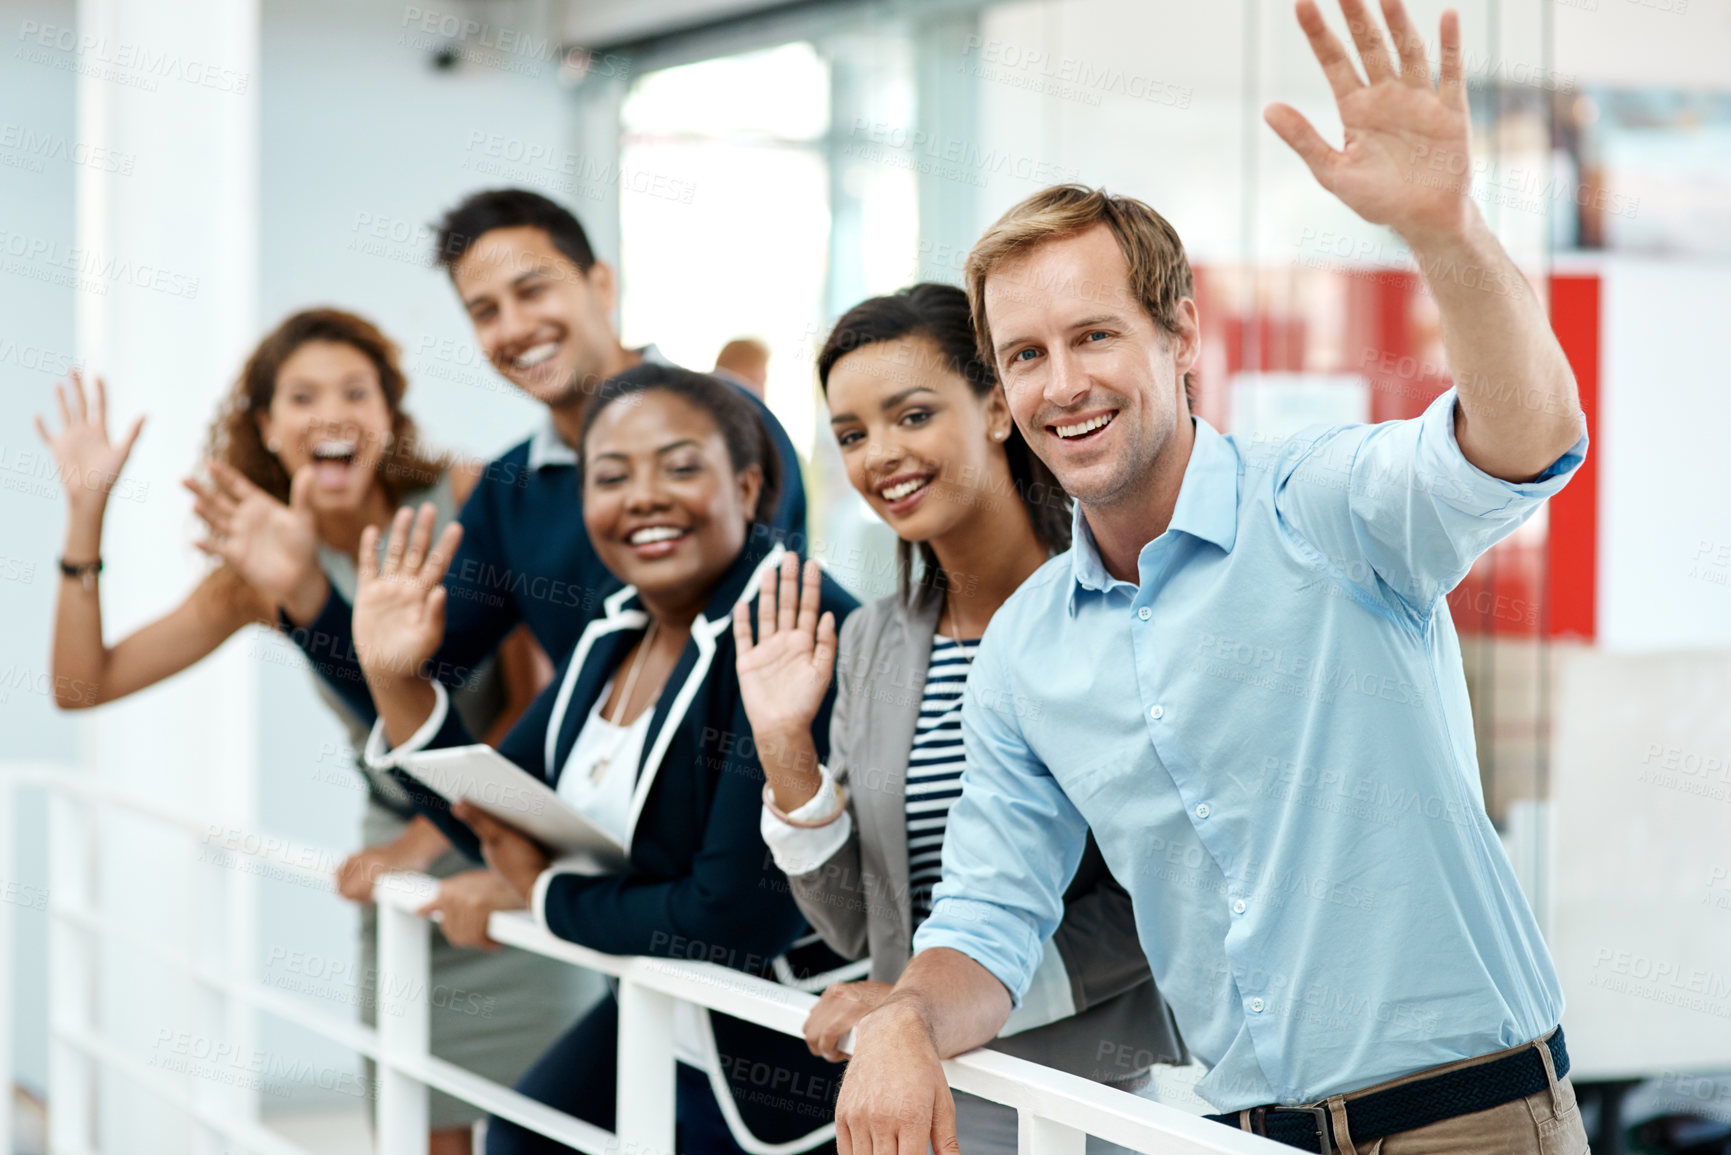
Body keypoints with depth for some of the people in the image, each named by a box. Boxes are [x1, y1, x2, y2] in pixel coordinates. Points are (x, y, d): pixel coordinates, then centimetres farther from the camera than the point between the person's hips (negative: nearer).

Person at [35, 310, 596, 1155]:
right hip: (401, 877, 3)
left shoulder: (469, 500, -13)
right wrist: (85, 515, -11)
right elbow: (83, 683, -3)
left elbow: (536, 704, -12)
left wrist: (424, 839, -14)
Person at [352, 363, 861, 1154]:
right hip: (652, 1022, 8)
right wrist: (393, 681, -5)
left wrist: (550, 898, -12)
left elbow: (738, 917, -28)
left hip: (775, 1062, -8)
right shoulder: (618, 632, 3)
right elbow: (497, 822, 10)